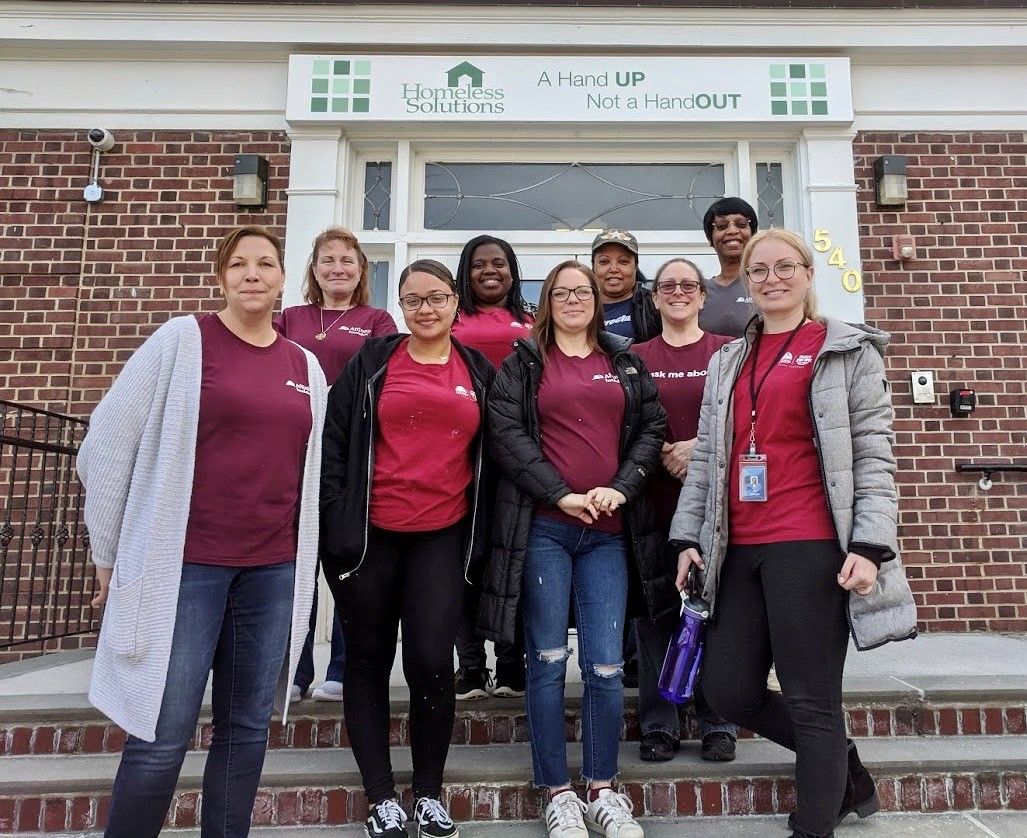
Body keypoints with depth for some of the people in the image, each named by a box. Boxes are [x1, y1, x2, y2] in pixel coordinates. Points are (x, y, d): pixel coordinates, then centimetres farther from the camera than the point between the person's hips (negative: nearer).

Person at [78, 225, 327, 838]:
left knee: (248, 726, 12)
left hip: (274, 570, 4)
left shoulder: (306, 366, 10)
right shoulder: (183, 339, -3)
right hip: (184, 563, -4)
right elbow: (109, 445, -2)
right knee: (163, 735, 1)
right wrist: (112, 554, 1)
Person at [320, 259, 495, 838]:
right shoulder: (371, 363, 3)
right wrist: (335, 524, -7)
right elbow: (335, 445, 0)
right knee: (368, 661, 7)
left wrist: (481, 539, 8)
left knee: (433, 661, -4)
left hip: (443, 537, 0)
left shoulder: (479, 373, 8)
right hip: (369, 533, 0)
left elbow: (489, 460, 12)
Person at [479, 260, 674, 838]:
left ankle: (603, 789, 22)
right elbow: (505, 431, -4)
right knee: (548, 662, 4)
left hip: (609, 531, 2)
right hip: (543, 528, -2)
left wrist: (622, 488, -7)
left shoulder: (627, 362, 15)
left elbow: (653, 428, 9)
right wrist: (560, 493, -12)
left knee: (606, 667, 3)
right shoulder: (523, 363, 7)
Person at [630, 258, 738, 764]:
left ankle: (717, 725, 19)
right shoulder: (635, 357, 11)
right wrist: (661, 454, -9)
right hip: (653, 500, 1)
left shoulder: (727, 352, 7)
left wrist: (699, 445, -13)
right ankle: (658, 725, 18)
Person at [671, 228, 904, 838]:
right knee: (730, 693, 8)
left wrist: (870, 545, -12)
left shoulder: (849, 351, 4)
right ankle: (845, 768, 33)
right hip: (739, 550, 6)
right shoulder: (728, 361, 17)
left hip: (810, 548, -5)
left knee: (811, 702, 0)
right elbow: (706, 458, 15)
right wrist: (689, 536, 9)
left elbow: (874, 457, -2)